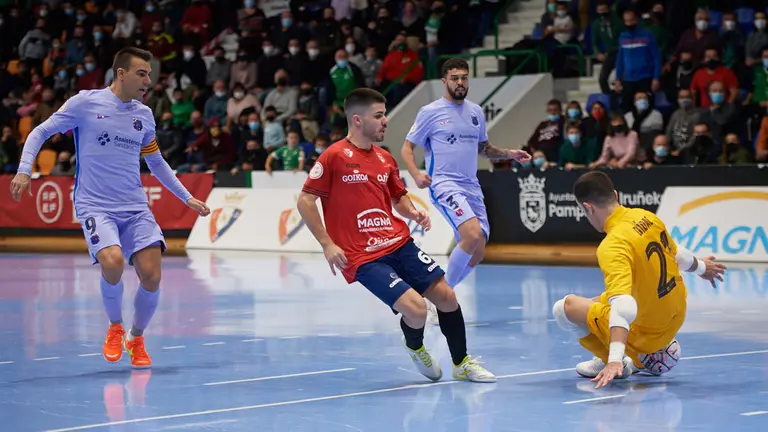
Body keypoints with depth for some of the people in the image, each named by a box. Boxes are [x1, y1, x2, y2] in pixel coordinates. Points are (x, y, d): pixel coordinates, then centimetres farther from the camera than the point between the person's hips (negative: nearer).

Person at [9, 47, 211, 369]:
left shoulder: (144, 115, 11)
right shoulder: (85, 103, -3)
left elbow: (156, 162, 25)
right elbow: (41, 132, 4)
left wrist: (187, 197, 23)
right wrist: (24, 170, -10)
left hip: (135, 207, 4)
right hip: (95, 206, -4)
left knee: (151, 275, -11)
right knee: (112, 262, -29)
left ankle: (136, 339, 16)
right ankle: (114, 328, 0)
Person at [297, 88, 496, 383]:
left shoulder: (385, 159, 11)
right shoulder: (334, 156, -8)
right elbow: (305, 201, -7)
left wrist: (413, 213, 4)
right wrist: (327, 244, -12)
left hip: (399, 244, 7)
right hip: (363, 257, -7)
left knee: (446, 297, -1)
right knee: (415, 309, -20)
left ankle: (462, 364, 20)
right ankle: (415, 348, 17)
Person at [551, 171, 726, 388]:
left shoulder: (612, 246, -28)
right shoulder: (647, 217, -4)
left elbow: (623, 307, -39)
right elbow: (678, 256, 16)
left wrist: (615, 360, -45)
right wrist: (701, 267, 38)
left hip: (646, 333, -8)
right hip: (676, 318, 8)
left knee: (565, 307, -1)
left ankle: (619, 362, 0)